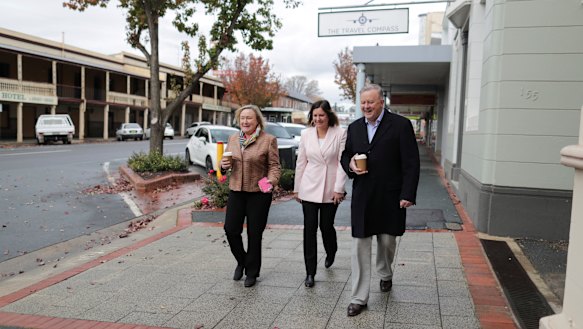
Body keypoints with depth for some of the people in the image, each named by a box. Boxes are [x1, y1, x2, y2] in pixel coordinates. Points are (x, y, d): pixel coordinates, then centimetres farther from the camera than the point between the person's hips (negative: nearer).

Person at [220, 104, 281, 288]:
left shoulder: (268, 140, -5)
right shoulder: (233, 139, 10)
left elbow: (274, 165, -5)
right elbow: (227, 161, 19)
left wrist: (272, 180, -24)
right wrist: (224, 165, -4)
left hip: (259, 194, -4)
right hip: (236, 191, 4)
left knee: (254, 234, 5)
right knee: (230, 229, 0)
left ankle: (252, 273, 23)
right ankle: (241, 261, 28)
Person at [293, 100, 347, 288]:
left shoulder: (340, 134, -5)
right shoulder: (306, 134, 4)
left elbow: (342, 162, -6)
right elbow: (301, 163, 8)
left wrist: (339, 189, -11)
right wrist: (297, 188, 9)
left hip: (330, 189, -2)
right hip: (309, 188, 2)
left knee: (326, 226, 8)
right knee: (309, 228, -1)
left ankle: (331, 253, 42)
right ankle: (310, 272, 8)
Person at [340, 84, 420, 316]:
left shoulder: (401, 125, -6)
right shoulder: (354, 127, 8)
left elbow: (411, 163, -8)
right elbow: (345, 156, 18)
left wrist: (407, 195, -14)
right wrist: (351, 165, -6)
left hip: (390, 198, -2)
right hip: (362, 198, 3)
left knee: (387, 241, 17)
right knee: (360, 247, 1)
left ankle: (385, 274, 47)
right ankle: (359, 298, 10)